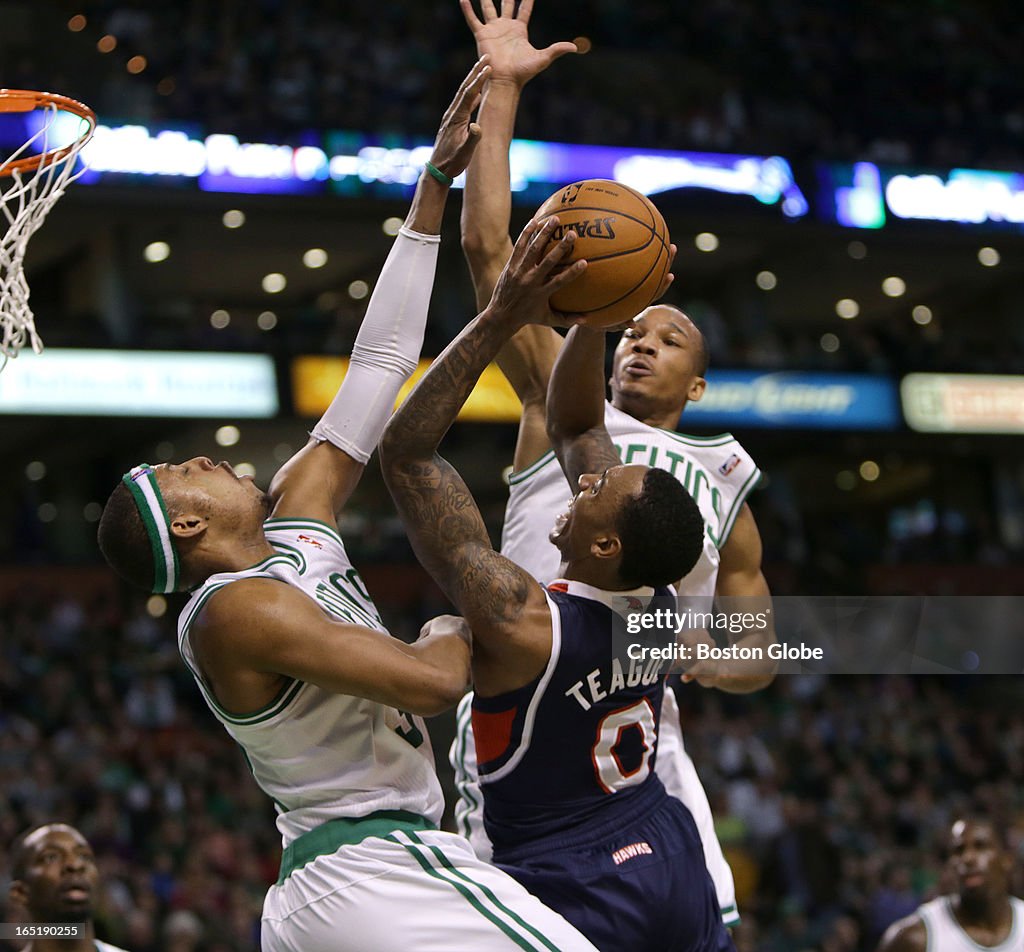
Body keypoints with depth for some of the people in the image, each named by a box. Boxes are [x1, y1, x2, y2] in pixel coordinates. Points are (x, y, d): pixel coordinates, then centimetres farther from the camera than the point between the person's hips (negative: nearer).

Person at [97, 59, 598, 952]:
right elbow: (431, 682, -23)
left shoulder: (296, 526, 11)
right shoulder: (236, 607, -15)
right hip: (384, 874, -10)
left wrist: (434, 184, 10)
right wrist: (457, 629, 0)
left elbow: (379, 363, 11)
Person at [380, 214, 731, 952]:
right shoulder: (651, 600, -7)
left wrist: (503, 318, -27)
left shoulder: (523, 622, -25)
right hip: (671, 864, 7)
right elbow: (575, 426, 4)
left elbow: (406, 452, -23)